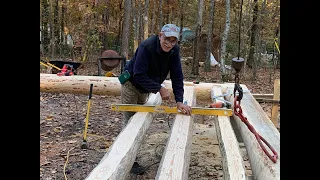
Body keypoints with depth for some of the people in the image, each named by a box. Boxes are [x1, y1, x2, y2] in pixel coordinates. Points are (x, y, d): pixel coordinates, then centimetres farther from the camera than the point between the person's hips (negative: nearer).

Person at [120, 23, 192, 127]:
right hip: (132, 83, -6)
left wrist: (179, 101, -25)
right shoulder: (146, 47, -32)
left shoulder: (174, 50, -15)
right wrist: (160, 88, -37)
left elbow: (177, 77, -17)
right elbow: (138, 75, -35)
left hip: (146, 87, 6)